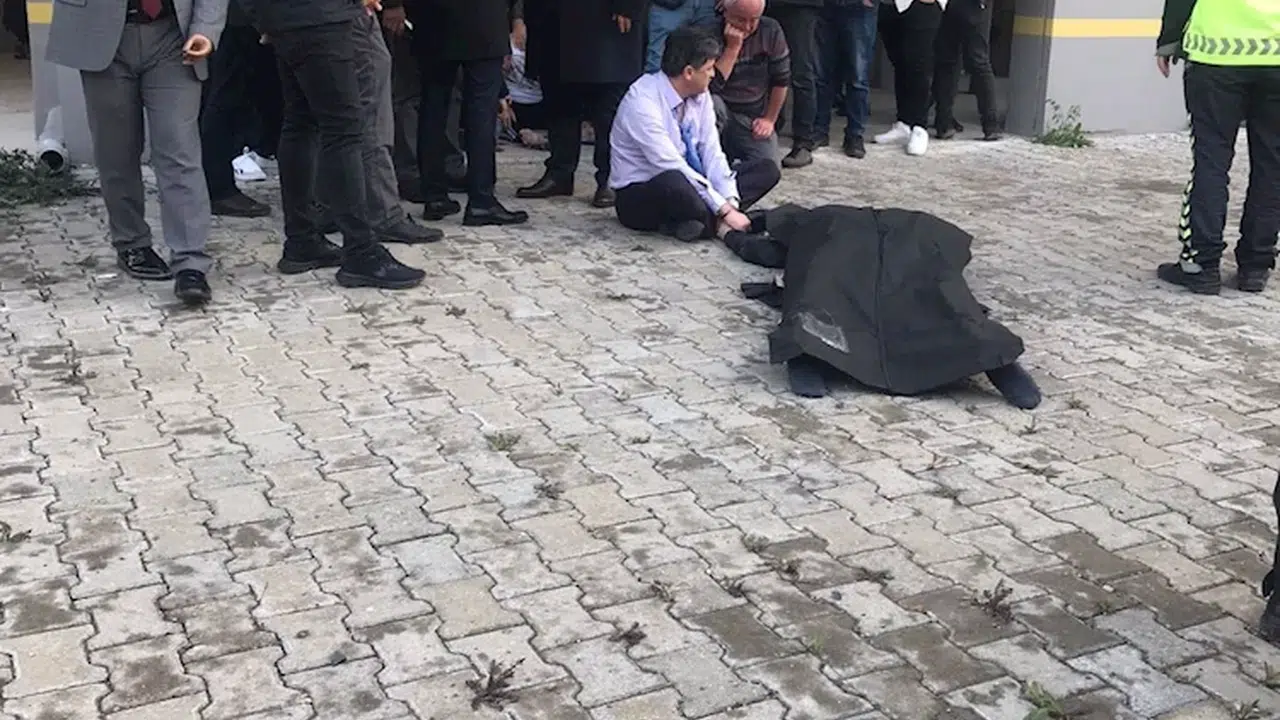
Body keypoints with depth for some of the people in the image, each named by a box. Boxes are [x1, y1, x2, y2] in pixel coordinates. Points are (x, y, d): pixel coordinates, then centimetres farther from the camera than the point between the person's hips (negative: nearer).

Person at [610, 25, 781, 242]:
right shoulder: (643, 102, -24)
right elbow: (671, 166, -29)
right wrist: (723, 210, -29)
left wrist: (730, 203, -20)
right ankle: (718, 225, -16)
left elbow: (711, 153, -3)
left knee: (768, 169, -4)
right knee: (674, 182, -43)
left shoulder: (700, 96, -2)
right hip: (638, 197, -8)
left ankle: (709, 220, -21)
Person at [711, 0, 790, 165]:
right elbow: (711, 85, -25)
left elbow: (781, 80, 2)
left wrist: (770, 119, 1)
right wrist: (732, 48, -26)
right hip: (720, 112, -2)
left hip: (755, 118, 3)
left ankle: (734, 150, 18)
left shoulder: (771, 31, -6)